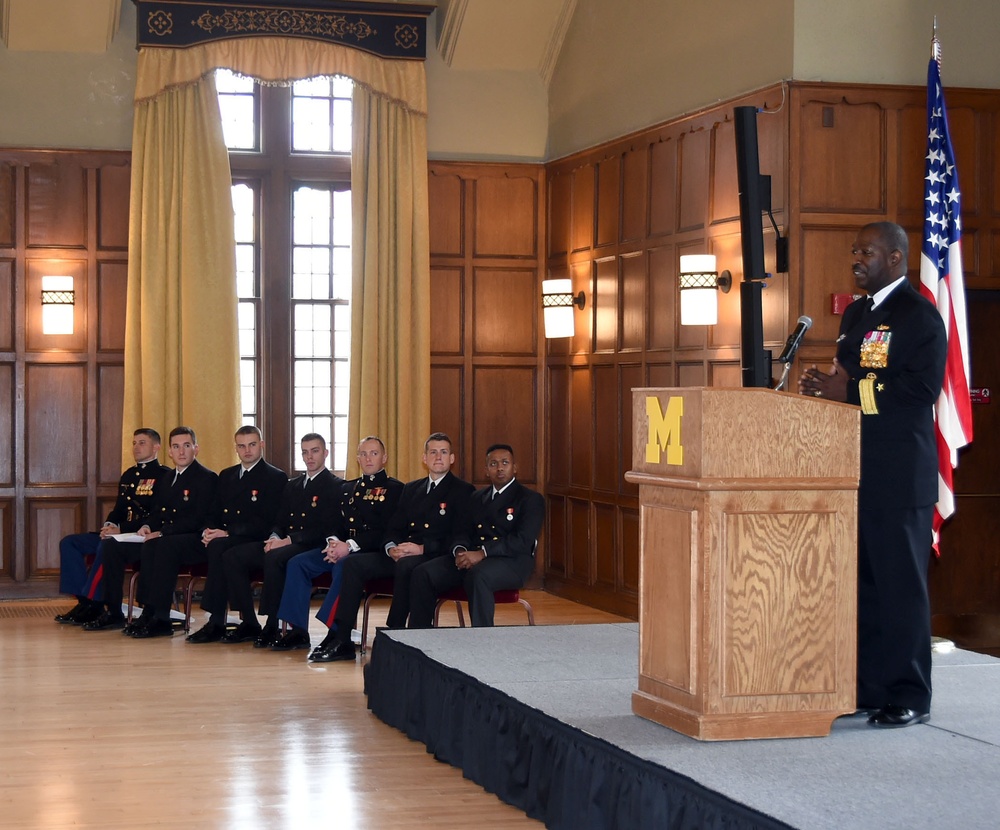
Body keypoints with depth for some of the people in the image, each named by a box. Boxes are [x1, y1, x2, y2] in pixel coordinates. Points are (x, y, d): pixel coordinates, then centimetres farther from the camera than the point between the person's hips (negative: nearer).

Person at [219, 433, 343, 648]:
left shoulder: (336, 486, 0)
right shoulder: (292, 485, 23)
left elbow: (326, 529, -12)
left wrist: (288, 540, -18)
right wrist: (274, 538, -5)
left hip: (311, 549, -7)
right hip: (282, 544, 7)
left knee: (275, 557, -38)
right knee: (232, 556, -12)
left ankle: (272, 627, -29)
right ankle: (249, 623, -9)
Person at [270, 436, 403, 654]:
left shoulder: (394, 488, 1)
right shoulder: (348, 488, 24)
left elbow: (387, 530, -11)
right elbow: (336, 524, 19)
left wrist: (350, 546, -20)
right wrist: (333, 542, -7)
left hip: (372, 551, -7)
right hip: (341, 547, 7)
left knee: (342, 567, -38)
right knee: (298, 563, -13)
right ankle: (298, 631, -14)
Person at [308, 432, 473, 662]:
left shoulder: (462, 491, 2)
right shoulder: (411, 489, 22)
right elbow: (393, 528, 18)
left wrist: (422, 548, -19)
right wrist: (391, 548, -6)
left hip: (435, 558, -6)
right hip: (400, 555, 6)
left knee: (405, 565, -38)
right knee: (353, 563, -14)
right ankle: (340, 639, -19)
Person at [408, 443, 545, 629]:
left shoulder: (531, 500, 2)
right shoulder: (477, 497, 23)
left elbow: (522, 541, -12)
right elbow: (463, 532, 18)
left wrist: (482, 553, -22)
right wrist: (460, 551, -8)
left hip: (512, 561, -6)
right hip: (471, 558, 6)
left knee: (478, 576, -40)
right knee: (423, 574, -16)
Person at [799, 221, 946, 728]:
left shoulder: (918, 315, -9)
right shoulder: (856, 314, 19)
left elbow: (923, 387, -19)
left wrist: (851, 391, -20)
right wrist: (824, 386, 2)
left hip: (898, 474, -9)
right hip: (856, 471, 9)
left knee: (900, 585, -3)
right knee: (861, 582, 12)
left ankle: (908, 696, 4)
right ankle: (866, 686, 19)